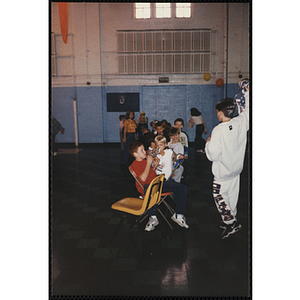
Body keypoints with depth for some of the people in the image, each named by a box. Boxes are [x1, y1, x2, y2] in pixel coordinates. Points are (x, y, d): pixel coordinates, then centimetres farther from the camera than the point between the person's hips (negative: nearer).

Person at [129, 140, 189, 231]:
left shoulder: (146, 158, 14)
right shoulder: (135, 165, -9)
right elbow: (143, 178, -24)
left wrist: (154, 166, 5)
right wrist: (148, 163, -19)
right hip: (147, 186, -7)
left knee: (182, 188, -3)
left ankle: (178, 215, 0)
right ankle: (153, 218, -32)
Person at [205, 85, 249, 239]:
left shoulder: (218, 130, -24)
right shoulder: (241, 122, -9)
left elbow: (212, 155, -22)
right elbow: (249, 109, 11)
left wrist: (208, 143, -3)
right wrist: (248, 92, 20)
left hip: (222, 172, -7)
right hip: (236, 168, 7)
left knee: (219, 195, 7)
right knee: (232, 195, 19)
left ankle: (230, 222, 7)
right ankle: (231, 219, 34)